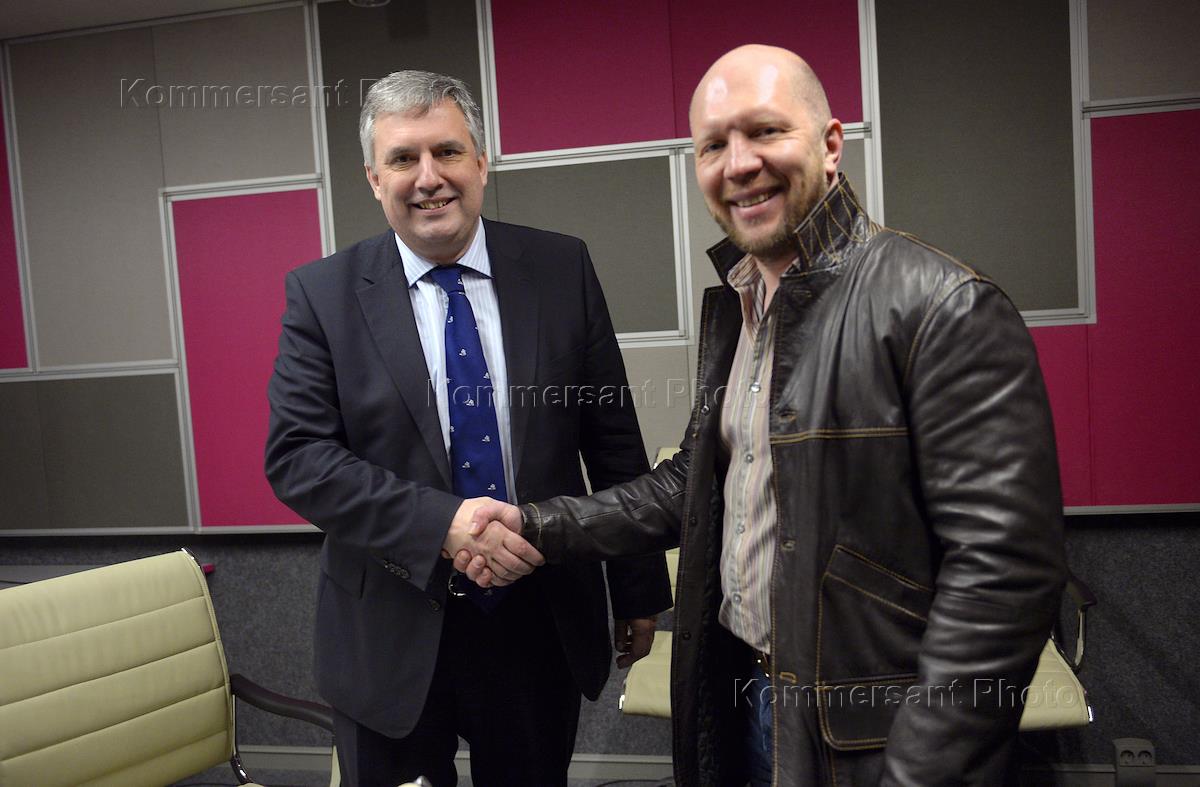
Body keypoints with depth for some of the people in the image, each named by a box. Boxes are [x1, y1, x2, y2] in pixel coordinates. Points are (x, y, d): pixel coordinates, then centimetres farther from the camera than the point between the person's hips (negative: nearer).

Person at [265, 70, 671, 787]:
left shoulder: (562, 268, -3)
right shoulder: (323, 294, -5)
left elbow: (615, 441, 0)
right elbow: (297, 456, -11)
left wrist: (640, 591, 4)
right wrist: (440, 521, -24)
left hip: (543, 626, 1)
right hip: (393, 639, -1)